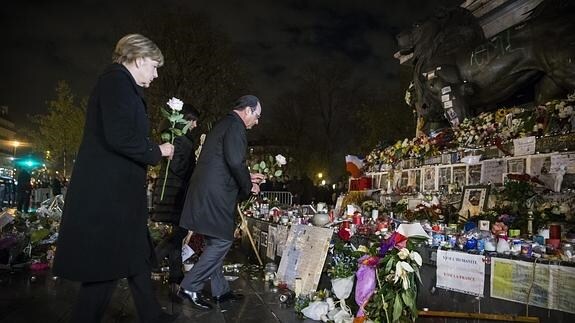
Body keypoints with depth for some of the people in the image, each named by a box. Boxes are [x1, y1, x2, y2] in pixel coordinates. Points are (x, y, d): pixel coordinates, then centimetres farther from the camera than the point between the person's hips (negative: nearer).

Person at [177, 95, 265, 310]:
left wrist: (247, 177, 24)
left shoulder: (224, 124, 22)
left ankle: (220, 290, 25)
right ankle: (190, 287, 4)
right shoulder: (235, 125, -9)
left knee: (216, 242, 15)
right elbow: (235, 162, -20)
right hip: (214, 194, -11)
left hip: (207, 193, 11)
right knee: (222, 241, -3)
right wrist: (248, 186, -4)